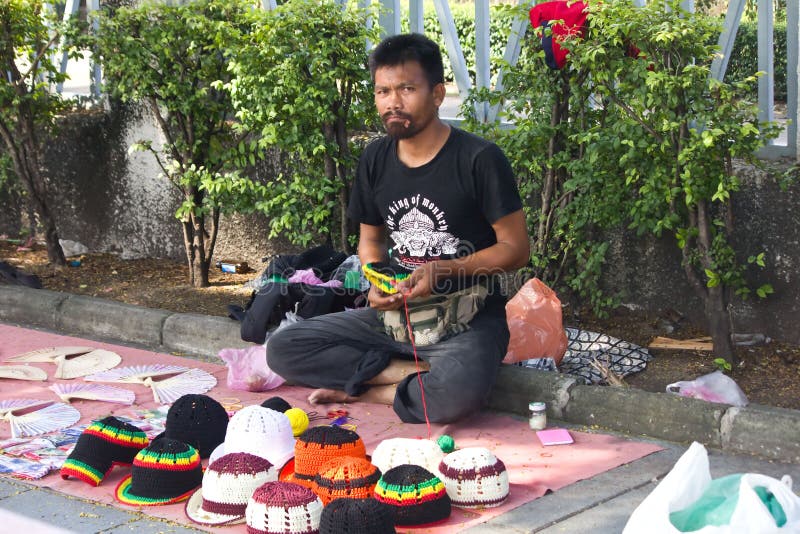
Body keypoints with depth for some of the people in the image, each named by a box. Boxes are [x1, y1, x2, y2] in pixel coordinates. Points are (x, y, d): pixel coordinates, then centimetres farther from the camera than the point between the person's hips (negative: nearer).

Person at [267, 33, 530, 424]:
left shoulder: (480, 159, -12)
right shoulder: (376, 159, 5)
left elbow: (516, 248, -9)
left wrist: (442, 271, -21)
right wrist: (377, 284, -5)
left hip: (467, 316, -6)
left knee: (458, 393, -40)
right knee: (282, 349, -10)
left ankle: (361, 389, -11)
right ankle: (421, 374, -12)